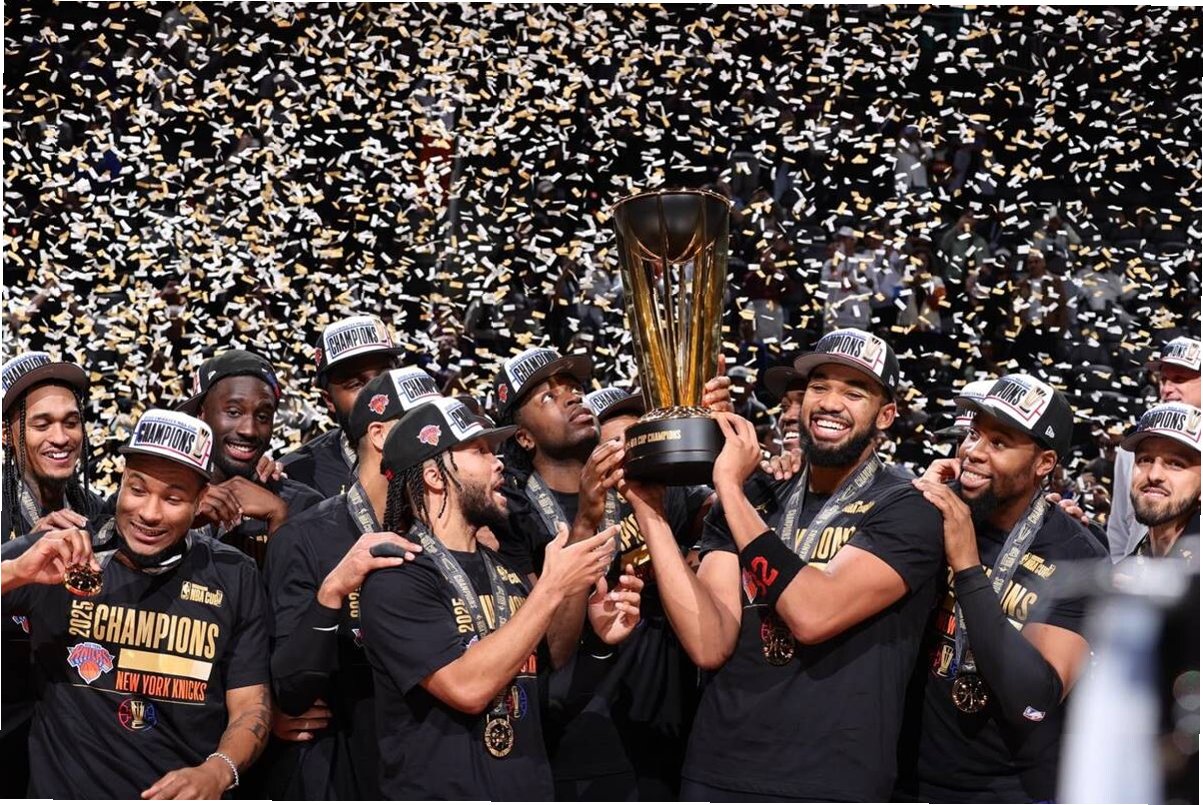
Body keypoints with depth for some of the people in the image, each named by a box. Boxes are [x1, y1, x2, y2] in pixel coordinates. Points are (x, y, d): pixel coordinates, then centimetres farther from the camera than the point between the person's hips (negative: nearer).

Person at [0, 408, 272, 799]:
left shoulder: (233, 578, 1)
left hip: (182, 795, 0)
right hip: (65, 791, 0)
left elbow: (250, 704, 2)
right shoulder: (57, 559, -1)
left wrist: (217, 773, -15)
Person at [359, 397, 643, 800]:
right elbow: (468, 688, -25)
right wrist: (552, 589, -21)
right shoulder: (395, 577, -14)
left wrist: (594, 635, -4)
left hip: (530, 786, 7)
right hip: (442, 790, -7)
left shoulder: (504, 572, 8)